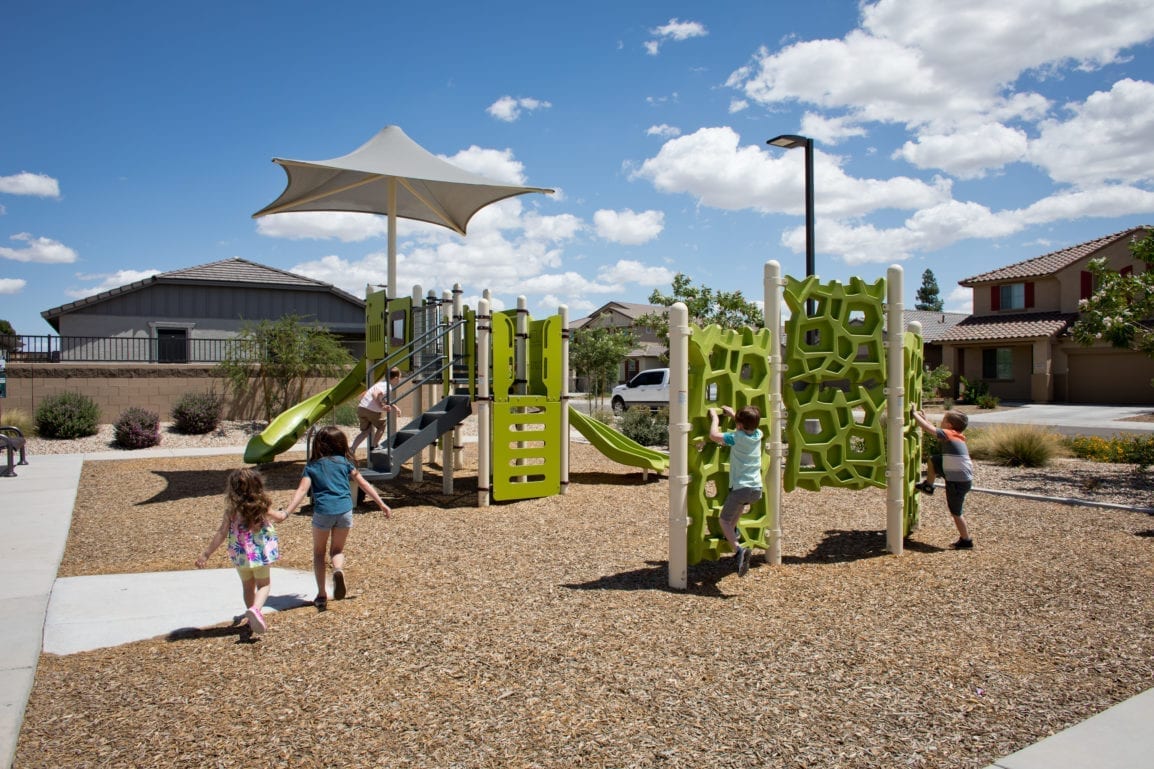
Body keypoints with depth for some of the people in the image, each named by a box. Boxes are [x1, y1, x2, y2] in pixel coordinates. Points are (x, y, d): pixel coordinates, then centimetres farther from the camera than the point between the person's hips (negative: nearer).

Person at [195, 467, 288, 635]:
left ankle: (254, 620, 28)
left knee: (248, 587, 19)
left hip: (240, 554, 2)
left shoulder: (231, 510, -11)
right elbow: (278, 517, 5)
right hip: (261, 552, -1)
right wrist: (284, 514, 29)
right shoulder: (262, 507, -11)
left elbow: (221, 534, -12)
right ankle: (255, 609, -18)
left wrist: (206, 554, -6)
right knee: (263, 585, 10)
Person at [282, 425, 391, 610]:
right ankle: (338, 570, -15)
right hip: (344, 511, 1)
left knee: (319, 552, 18)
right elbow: (364, 484, 11)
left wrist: (286, 512, -10)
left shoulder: (311, 466, 9)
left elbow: (302, 490, -4)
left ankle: (322, 595, 14)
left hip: (322, 512, -1)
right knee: (337, 550, 19)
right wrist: (381, 504, 16)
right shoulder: (344, 462, 11)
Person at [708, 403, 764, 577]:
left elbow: (714, 435, -19)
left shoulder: (737, 437, -12)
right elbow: (748, 426, 30)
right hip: (757, 490, 7)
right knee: (740, 501, 40)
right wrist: (733, 414, 31)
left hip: (740, 488, -6)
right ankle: (733, 530, 39)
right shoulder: (758, 434, 6)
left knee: (724, 520, 4)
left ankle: (739, 550, -19)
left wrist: (715, 418, -4)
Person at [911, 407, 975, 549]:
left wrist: (915, 414, -11)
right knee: (932, 460, 17)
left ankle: (966, 541, 17)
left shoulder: (948, 434, -17)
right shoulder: (956, 436, 9)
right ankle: (928, 486, 31)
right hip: (959, 477, 9)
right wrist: (924, 418, 22)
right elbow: (936, 430, 23)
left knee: (956, 512, 6)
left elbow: (927, 428, -22)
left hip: (958, 482, -9)